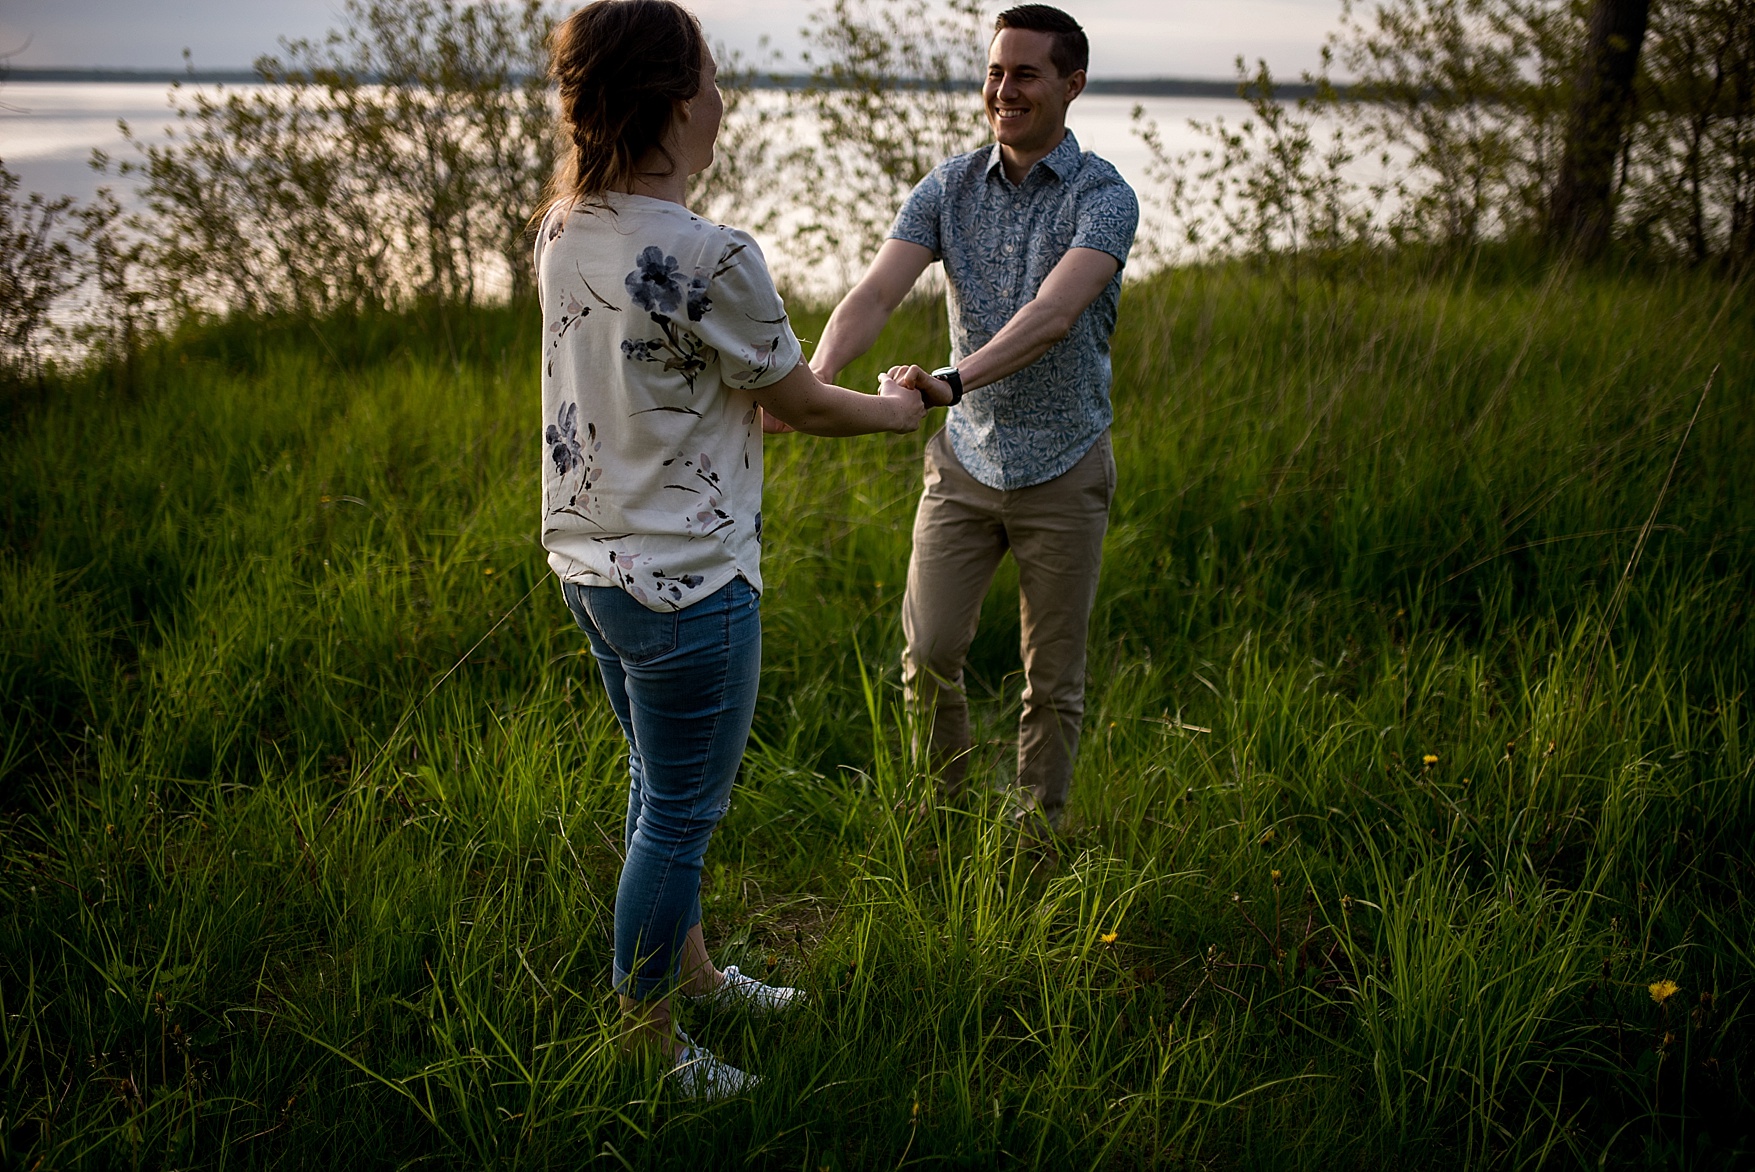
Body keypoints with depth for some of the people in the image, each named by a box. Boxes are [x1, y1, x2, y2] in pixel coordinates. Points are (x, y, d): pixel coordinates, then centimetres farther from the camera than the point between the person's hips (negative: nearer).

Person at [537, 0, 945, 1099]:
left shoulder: (563, 230, 2)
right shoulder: (712, 257, -23)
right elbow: (800, 402, -8)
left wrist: (777, 389, 19)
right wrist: (895, 409, 10)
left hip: (589, 562, 9)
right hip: (685, 583, -9)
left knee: (661, 790, 25)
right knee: (679, 817, 8)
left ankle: (689, 969, 45)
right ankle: (645, 1046, 25)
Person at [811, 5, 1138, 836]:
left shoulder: (1103, 197, -12)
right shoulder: (948, 188, 0)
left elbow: (1053, 314, -29)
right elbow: (876, 293, -13)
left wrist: (955, 380, -45)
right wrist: (816, 378, -32)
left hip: (1062, 472, -3)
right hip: (964, 460, 3)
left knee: (1053, 681, 7)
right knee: (929, 653, 1)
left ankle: (1036, 840, 25)